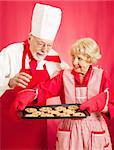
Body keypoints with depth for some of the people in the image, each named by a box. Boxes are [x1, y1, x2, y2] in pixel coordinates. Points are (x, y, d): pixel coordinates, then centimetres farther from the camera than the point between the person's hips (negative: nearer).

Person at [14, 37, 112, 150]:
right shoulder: (65, 76, 0)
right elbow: (45, 89, -11)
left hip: (94, 128, 0)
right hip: (69, 129, 1)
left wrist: (99, 102, -29)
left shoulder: (100, 76, -3)